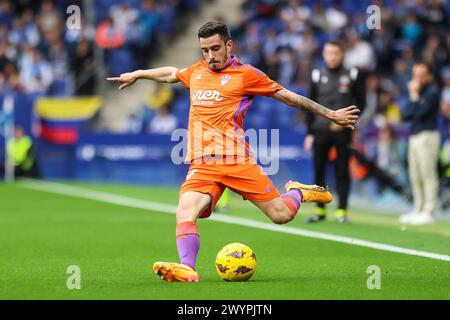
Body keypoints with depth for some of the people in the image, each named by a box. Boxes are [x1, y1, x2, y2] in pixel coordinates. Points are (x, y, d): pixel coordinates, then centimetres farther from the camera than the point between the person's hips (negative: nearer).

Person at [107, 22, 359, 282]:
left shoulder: (245, 74, 5)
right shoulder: (197, 71, 20)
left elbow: (288, 96, 10)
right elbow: (171, 73, 43)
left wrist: (331, 115, 11)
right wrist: (137, 75, 55)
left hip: (236, 160, -3)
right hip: (202, 165, 3)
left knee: (281, 215, -7)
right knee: (185, 210, -25)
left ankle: (297, 192, 26)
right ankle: (187, 269, -36)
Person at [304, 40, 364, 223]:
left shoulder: (351, 76, 2)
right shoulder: (317, 76, 7)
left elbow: (360, 103, 5)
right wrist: (309, 133, 6)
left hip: (342, 132, -2)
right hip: (320, 131, 2)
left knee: (342, 172, -1)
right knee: (318, 172, 3)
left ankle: (342, 211, 4)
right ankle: (320, 210, 11)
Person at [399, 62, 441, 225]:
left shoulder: (432, 92, -6)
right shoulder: (416, 91, 19)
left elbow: (421, 112, -16)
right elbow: (406, 115, 13)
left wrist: (415, 96, -6)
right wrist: (413, 97, 2)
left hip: (427, 135, -9)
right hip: (414, 136, 9)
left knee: (428, 175, -10)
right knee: (415, 176, 10)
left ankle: (428, 212, -11)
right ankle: (418, 210, 16)